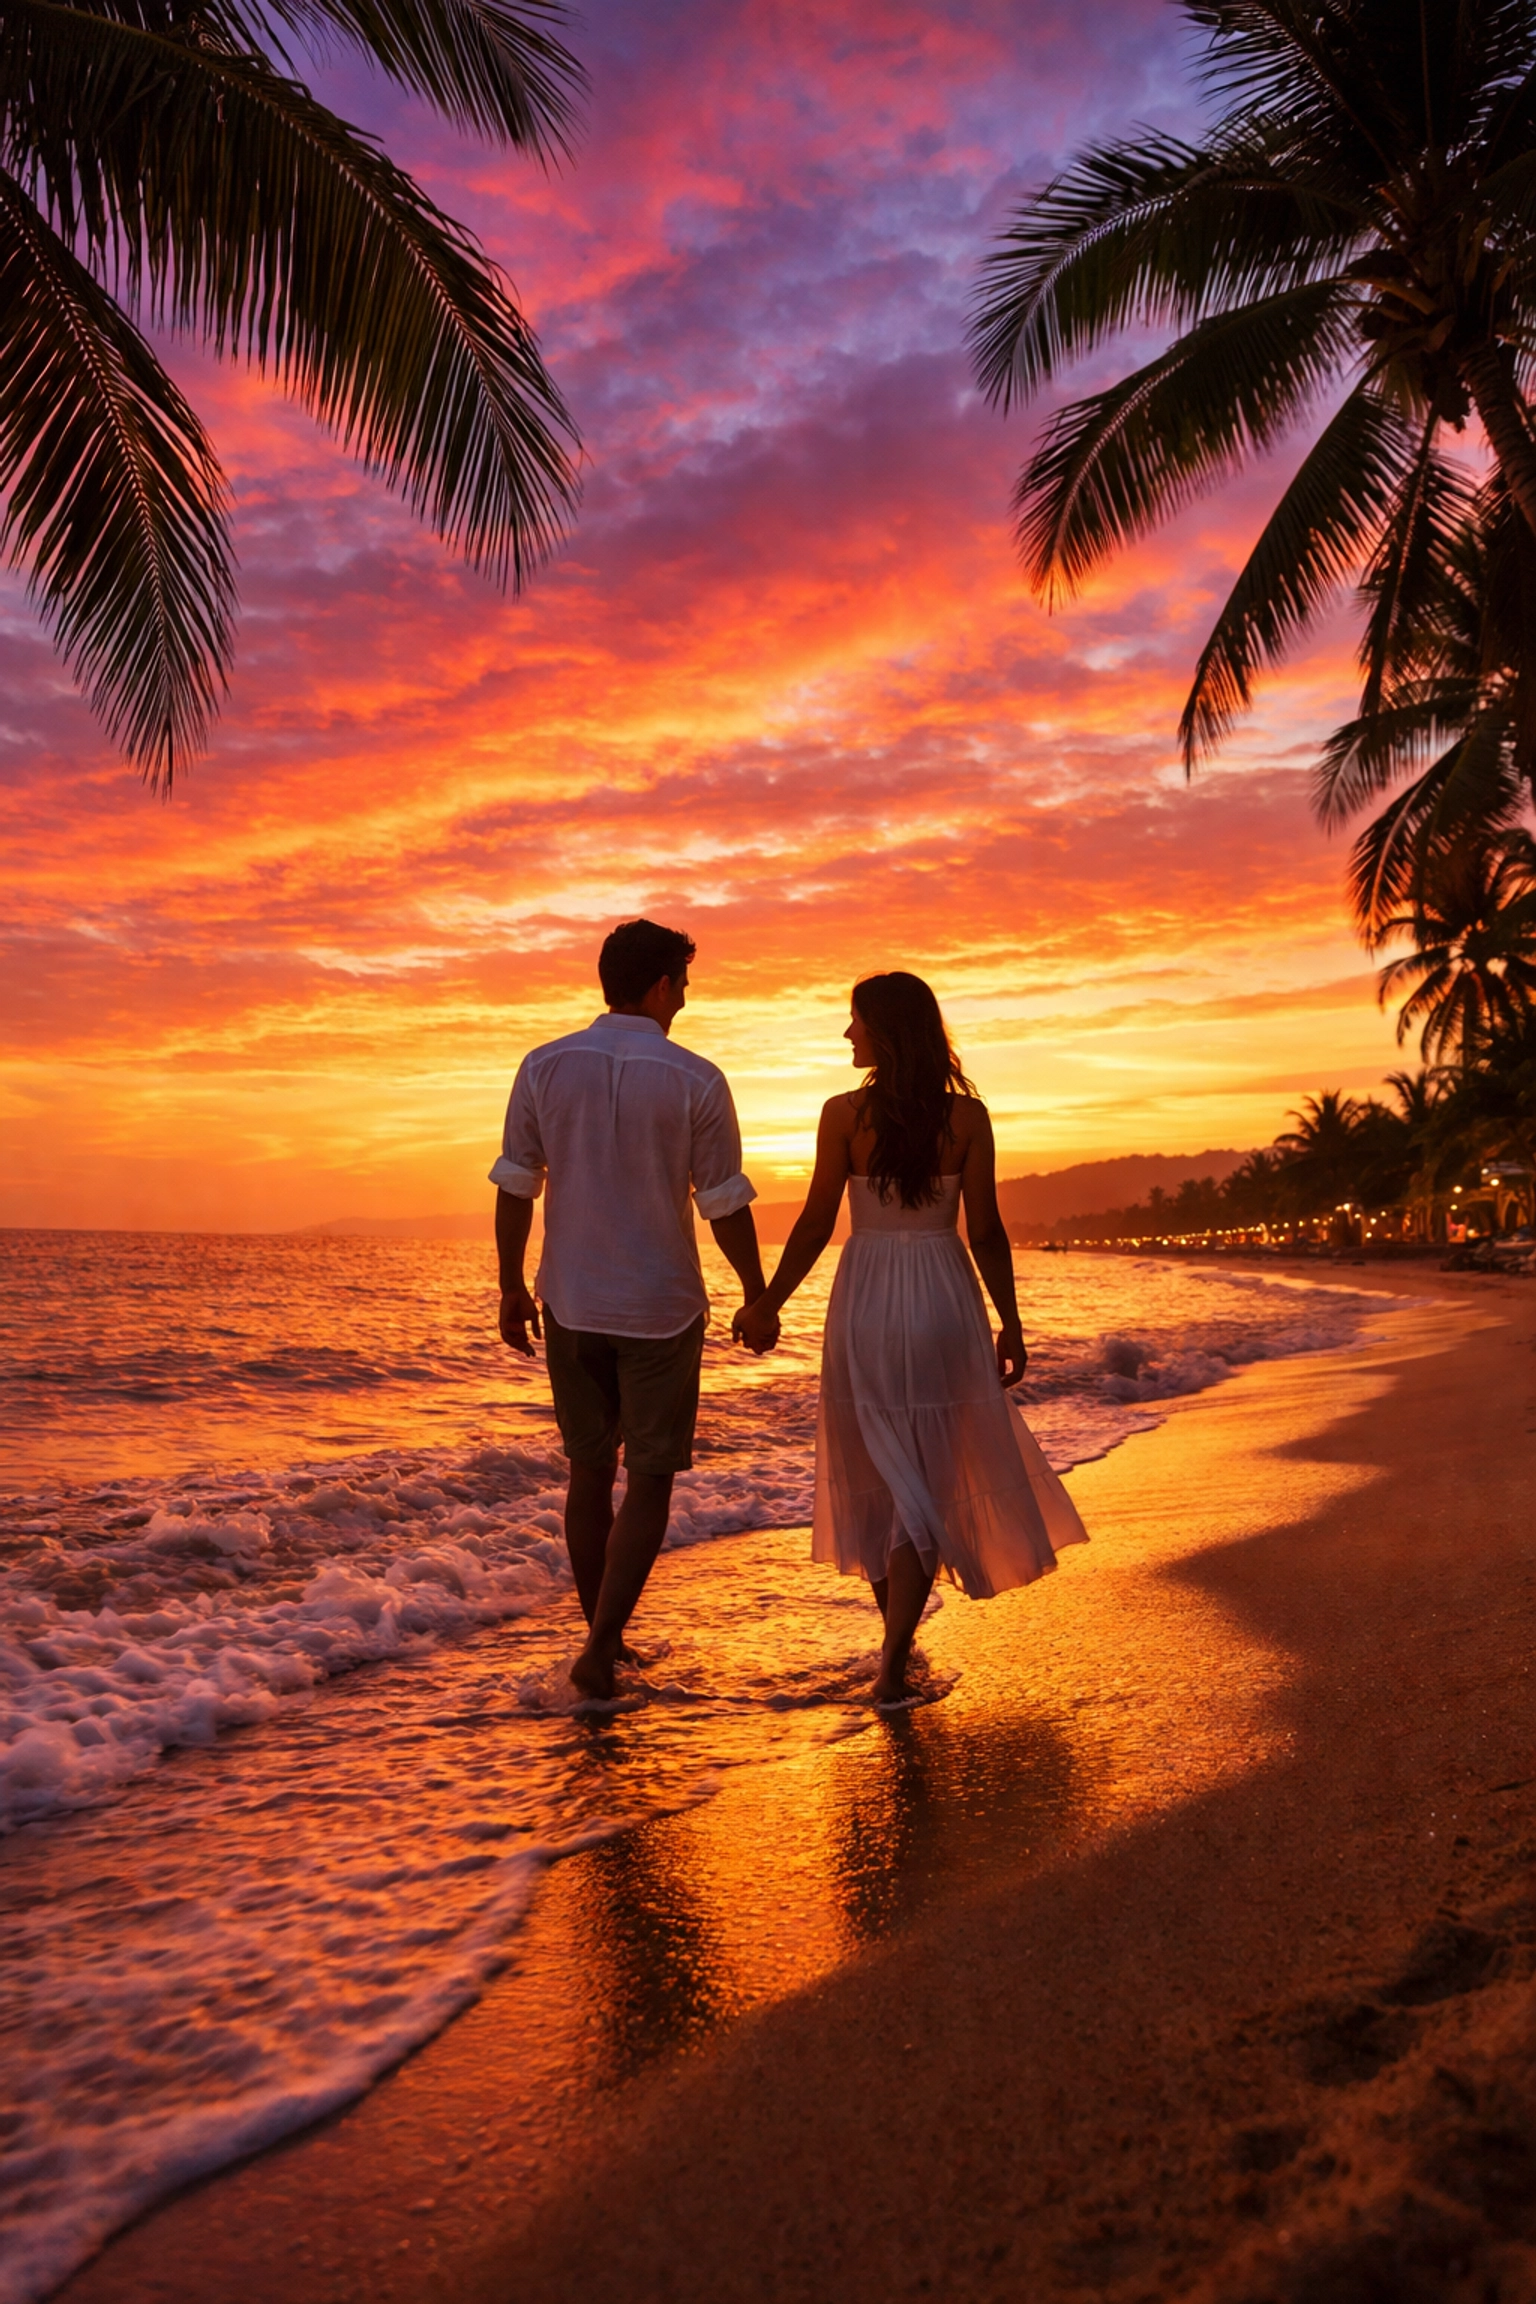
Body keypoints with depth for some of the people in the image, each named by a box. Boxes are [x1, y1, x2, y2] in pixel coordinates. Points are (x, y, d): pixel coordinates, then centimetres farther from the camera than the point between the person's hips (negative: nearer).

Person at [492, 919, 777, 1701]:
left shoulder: (544, 1066, -2)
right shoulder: (696, 1080, -10)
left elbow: (514, 1187, 0)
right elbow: (726, 1205, -7)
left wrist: (513, 1288, 10)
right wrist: (757, 1299, 5)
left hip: (570, 1304, 3)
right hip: (662, 1307, -3)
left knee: (590, 1472, 16)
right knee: (650, 1482, 8)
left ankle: (605, 1640, 26)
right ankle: (600, 1648, 0)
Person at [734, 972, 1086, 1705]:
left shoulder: (845, 1114, -8)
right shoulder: (967, 1116, -3)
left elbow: (815, 1226, -6)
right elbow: (986, 1232, -3)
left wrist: (766, 1306, 5)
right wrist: (1010, 1322, 8)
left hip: (865, 1304, 0)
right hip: (944, 1301, 0)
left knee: (878, 1476, 15)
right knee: (935, 1477, 7)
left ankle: (898, 1640, 29)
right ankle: (894, 1659, 0)